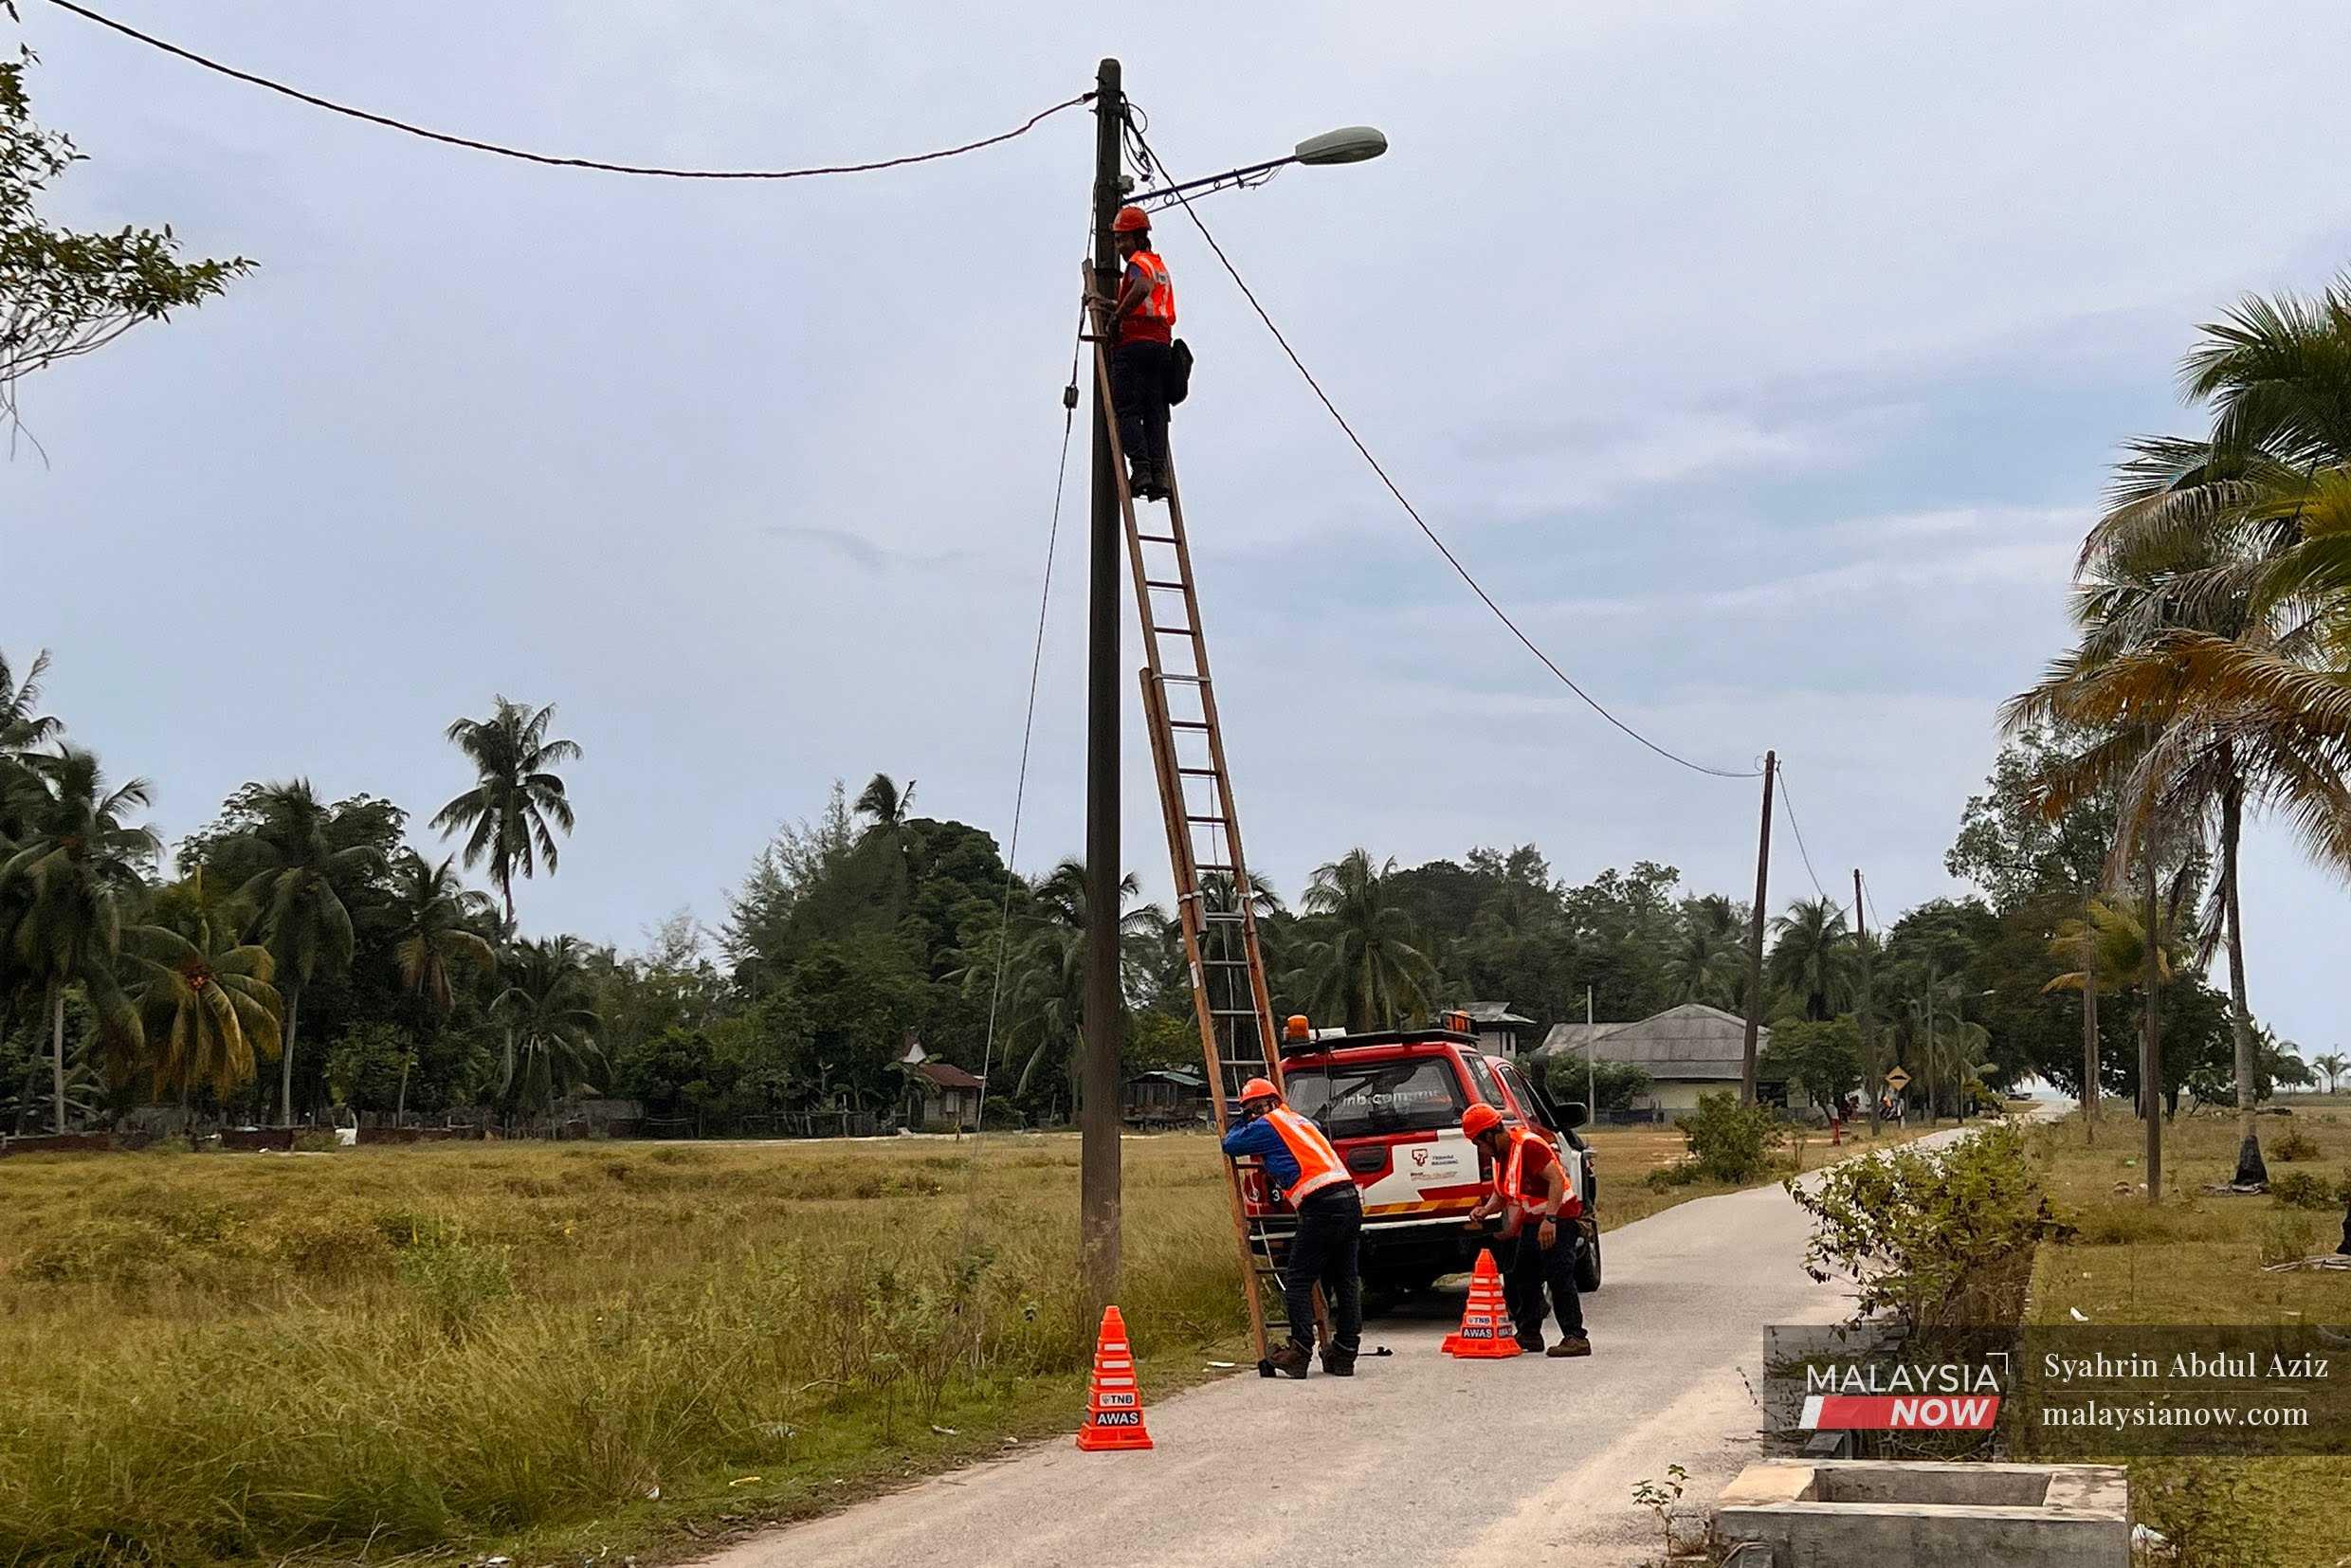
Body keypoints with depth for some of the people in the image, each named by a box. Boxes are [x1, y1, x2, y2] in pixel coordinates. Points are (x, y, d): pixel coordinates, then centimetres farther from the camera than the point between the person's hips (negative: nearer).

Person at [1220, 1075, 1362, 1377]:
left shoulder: (1268, 1125, 3)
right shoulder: (1299, 1120, 27)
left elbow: (1230, 1145, 12)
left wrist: (1240, 1124, 32)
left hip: (1322, 1205, -8)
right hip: (1351, 1199, 9)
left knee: (1297, 1281, -3)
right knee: (1346, 1281, 10)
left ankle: (1300, 1353, -10)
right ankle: (1344, 1355, 13)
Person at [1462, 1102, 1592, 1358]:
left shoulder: (1528, 1145, -21)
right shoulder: (1499, 1155, 9)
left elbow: (1557, 1179, -27)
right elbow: (1502, 1193, 19)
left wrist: (1549, 1219, -33)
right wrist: (1485, 1210, -1)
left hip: (1557, 1221, -10)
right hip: (1532, 1223, 10)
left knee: (1559, 1278, -15)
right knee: (1523, 1279, 14)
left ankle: (1575, 1338, -14)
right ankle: (1529, 1334, 25)